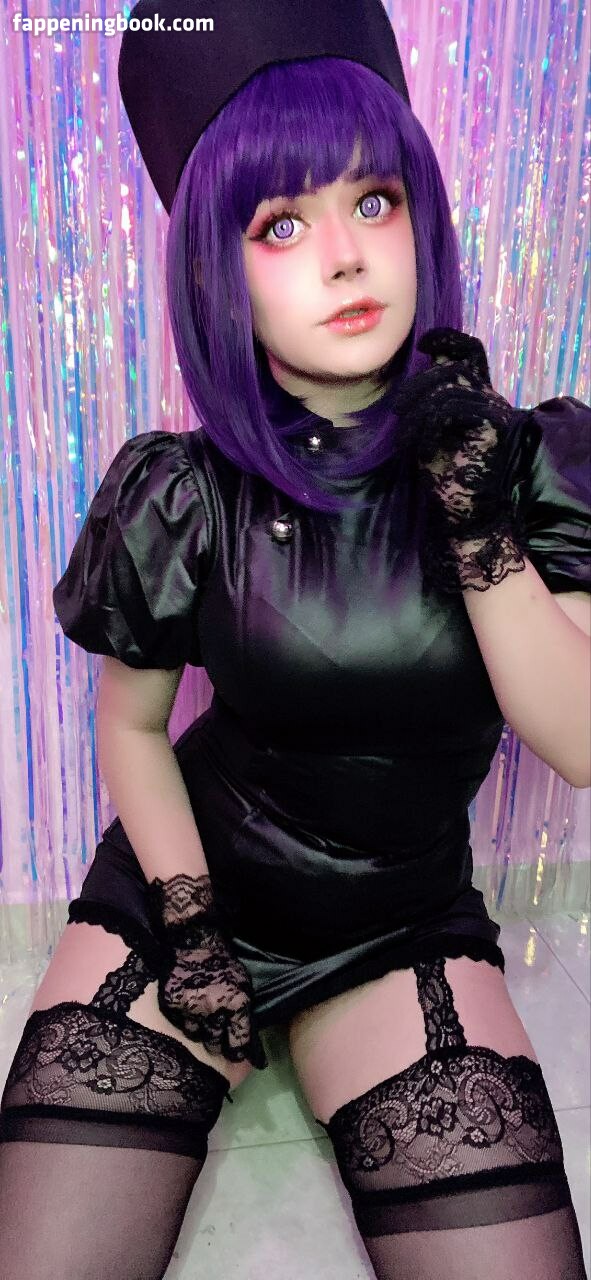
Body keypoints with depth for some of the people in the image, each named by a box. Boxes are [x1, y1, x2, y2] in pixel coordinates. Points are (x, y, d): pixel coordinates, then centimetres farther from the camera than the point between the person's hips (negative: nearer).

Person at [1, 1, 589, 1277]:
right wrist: (190, 928, -5)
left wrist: (482, 530, -24)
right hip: (186, 886, 0)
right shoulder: (180, 498, -11)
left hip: (401, 925, 1)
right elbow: (132, 728, 1)